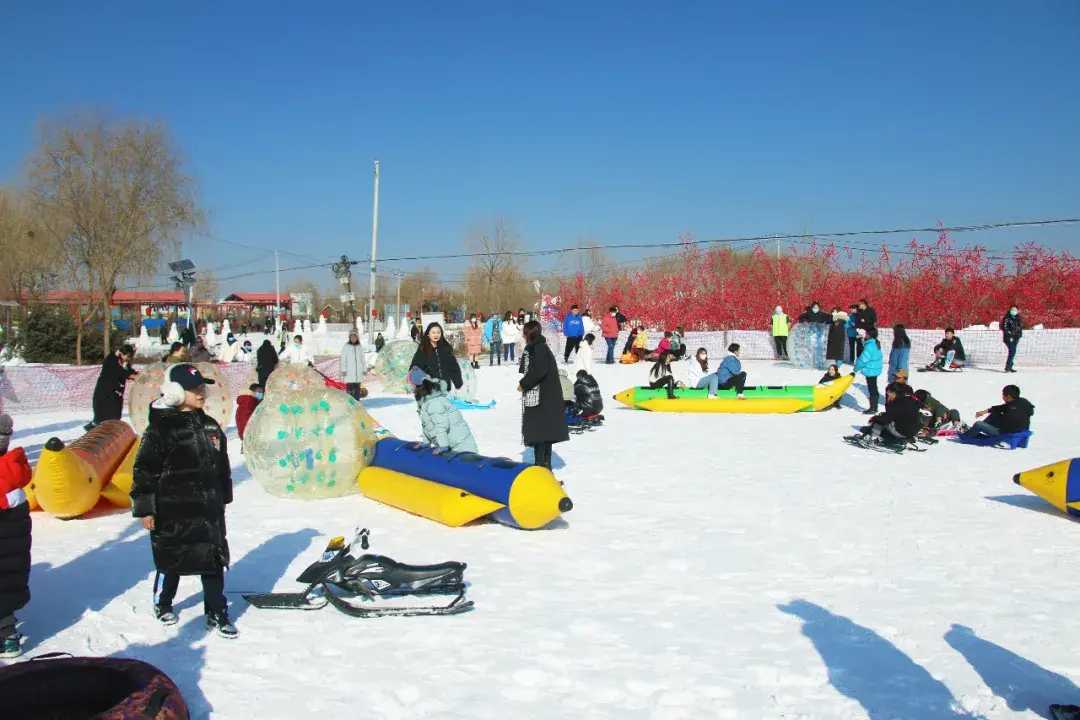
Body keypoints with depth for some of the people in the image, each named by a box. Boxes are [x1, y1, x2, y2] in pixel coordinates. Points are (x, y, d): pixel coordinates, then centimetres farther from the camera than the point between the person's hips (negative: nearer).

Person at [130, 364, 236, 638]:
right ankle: (162, 605, 35)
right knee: (170, 561, 11)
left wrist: (223, 497, 19)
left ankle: (216, 614, 12)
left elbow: (222, 465, 17)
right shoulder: (160, 428, -10)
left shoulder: (210, 426, 9)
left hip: (209, 509, 5)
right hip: (172, 511, -5)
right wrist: (145, 508, -12)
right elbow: (144, 469, -11)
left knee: (215, 561, 3)